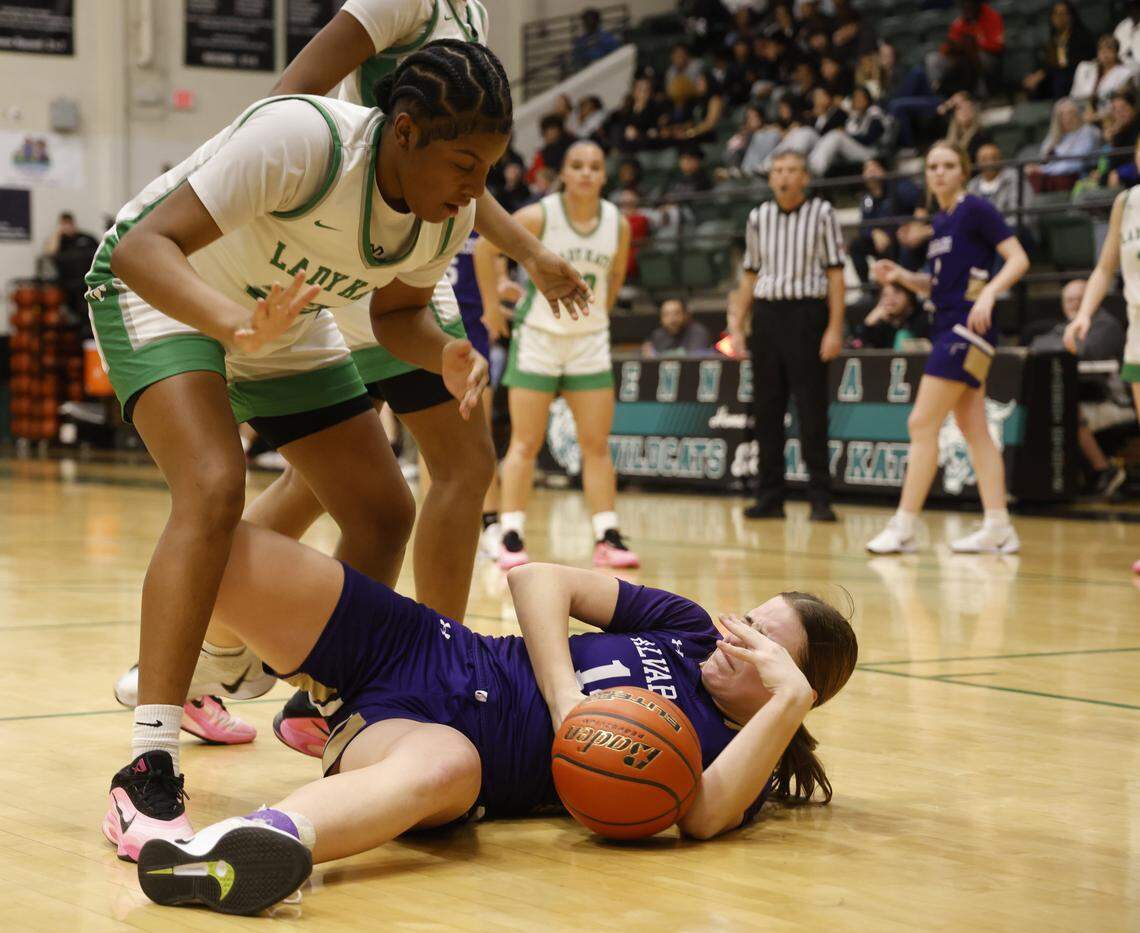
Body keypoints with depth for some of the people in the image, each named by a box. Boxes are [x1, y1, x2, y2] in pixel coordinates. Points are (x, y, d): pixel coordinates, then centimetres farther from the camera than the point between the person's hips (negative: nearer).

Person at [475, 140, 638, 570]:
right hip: (538, 338, -3)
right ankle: (511, 538, 2)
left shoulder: (618, 225, -3)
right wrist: (492, 307, 1)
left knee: (597, 445, 2)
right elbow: (484, 248, -3)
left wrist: (599, 313, 12)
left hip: (590, 342, 3)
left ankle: (607, 538, 4)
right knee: (525, 443, -2)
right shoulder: (539, 217, -14)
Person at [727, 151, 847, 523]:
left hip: (806, 312, -4)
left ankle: (820, 499, -2)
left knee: (812, 409, -6)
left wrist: (835, 328, -11)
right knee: (766, 409, 5)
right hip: (766, 314, 4)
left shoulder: (821, 213, 0)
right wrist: (736, 327, 11)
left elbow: (835, 272, -3)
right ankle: (769, 498, 12)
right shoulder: (758, 218, 11)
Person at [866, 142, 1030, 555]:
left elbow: (1018, 258, -13)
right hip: (947, 328, 9)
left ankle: (903, 528, -6)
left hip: (967, 328, -9)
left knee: (922, 424, -9)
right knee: (974, 431, 8)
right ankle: (998, 528, 10)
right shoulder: (938, 221, 17)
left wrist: (988, 293, -27)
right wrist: (901, 276, 6)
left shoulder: (975, 209, -8)